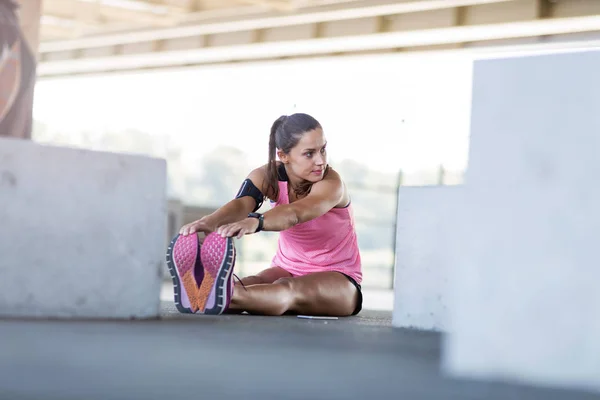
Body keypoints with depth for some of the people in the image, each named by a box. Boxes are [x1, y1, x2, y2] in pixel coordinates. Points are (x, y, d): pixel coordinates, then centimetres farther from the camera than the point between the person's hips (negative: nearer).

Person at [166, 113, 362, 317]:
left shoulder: (331, 183, -22)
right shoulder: (267, 176, -10)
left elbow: (294, 213, -44)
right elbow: (241, 203, -32)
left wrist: (254, 222, -66)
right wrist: (209, 222, -56)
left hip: (338, 279, -4)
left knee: (289, 289, -39)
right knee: (252, 284, -33)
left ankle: (227, 297, -71)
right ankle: (202, 287, -66)